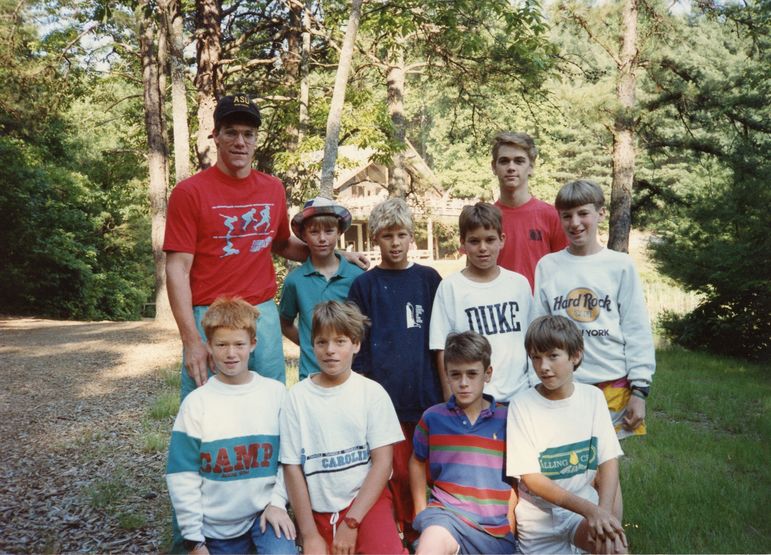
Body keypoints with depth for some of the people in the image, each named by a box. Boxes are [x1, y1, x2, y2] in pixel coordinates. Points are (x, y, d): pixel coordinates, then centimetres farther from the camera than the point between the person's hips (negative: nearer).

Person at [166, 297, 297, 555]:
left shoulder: (276, 393, -3)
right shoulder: (196, 403, -6)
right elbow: (182, 476, -5)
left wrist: (278, 502, -10)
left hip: (265, 511, -1)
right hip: (216, 525, 1)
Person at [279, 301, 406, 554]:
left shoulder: (372, 392, -3)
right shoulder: (297, 397, -1)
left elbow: (382, 462, -5)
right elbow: (292, 467, 0)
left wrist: (351, 522, -12)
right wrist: (310, 534, -4)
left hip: (366, 500, -2)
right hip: (318, 510, 2)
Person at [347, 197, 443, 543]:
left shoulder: (428, 279, 7)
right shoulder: (364, 285, 3)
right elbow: (358, 347, 3)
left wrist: (446, 391, 9)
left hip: (427, 393, 2)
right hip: (386, 395, -1)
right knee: (399, 472, 3)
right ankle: (411, 537, 20)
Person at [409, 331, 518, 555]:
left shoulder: (506, 418, 0)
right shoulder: (433, 417, 2)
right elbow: (417, 462, 17)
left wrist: (511, 519, 1)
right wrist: (421, 511, 11)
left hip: (496, 529, 2)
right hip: (446, 512, -1)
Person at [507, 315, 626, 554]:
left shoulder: (592, 397, -2)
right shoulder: (522, 404, -12)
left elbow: (609, 461, -2)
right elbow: (531, 478, -14)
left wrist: (603, 511, -20)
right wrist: (590, 509, -23)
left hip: (587, 506, 2)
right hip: (539, 515, -1)